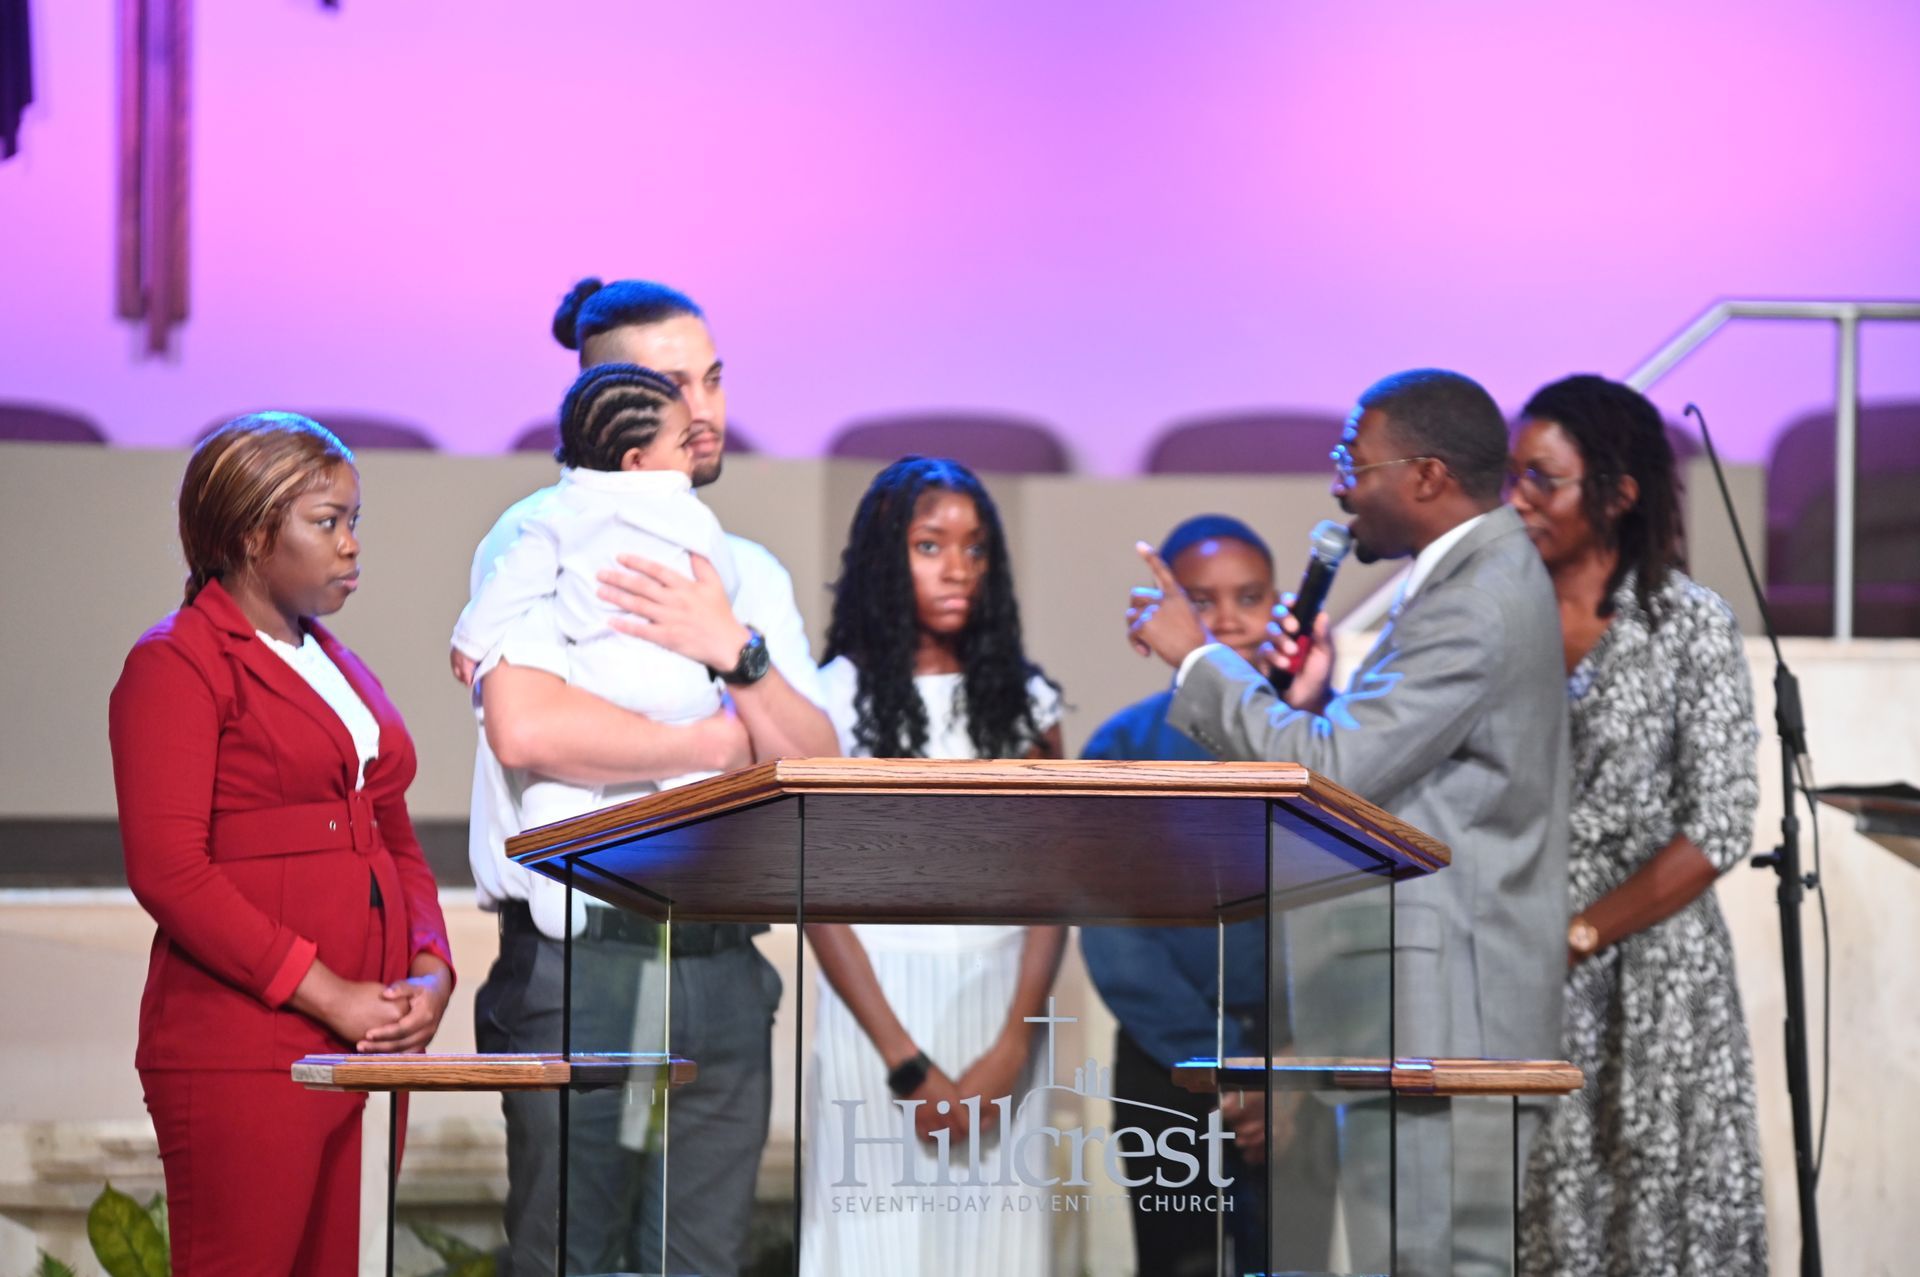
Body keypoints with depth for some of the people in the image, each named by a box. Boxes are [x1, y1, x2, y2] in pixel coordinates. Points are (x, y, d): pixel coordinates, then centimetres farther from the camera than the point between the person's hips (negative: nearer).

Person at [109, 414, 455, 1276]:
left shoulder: (341, 669, 21)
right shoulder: (175, 665, -4)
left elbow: (395, 842, 23)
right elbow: (167, 871, -13)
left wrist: (430, 971, 3)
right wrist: (326, 994, -16)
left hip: (358, 1045, 7)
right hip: (240, 1055, -7)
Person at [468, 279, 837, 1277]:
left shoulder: (752, 575, 17)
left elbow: (818, 771, 7)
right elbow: (526, 730, -19)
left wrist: (736, 652, -10)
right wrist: (723, 744, -7)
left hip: (722, 972, 6)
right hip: (579, 969, -5)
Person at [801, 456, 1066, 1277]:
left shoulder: (1023, 699, 7)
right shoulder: (837, 697, -2)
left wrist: (1011, 1047, -10)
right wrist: (906, 1061, -11)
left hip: (999, 1015, 2)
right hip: (878, 1007, -2)